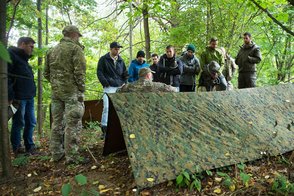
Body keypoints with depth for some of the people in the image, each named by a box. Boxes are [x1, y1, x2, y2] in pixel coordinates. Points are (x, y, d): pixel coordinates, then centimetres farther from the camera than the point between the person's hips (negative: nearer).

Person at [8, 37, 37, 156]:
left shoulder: (23, 58, 23)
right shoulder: (11, 55, -6)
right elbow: (6, 77, -16)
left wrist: (32, 93, 14)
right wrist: (10, 96, -21)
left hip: (29, 97, 9)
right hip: (18, 97, -9)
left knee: (31, 123, 11)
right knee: (18, 124, 0)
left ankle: (30, 147, 21)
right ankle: (17, 150, 12)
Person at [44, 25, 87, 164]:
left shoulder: (52, 51, 15)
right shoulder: (75, 48, -6)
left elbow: (46, 73, 15)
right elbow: (79, 72, -14)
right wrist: (81, 90, -8)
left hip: (55, 92, 7)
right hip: (71, 91, -7)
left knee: (57, 123, 13)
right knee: (73, 124, -3)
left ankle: (56, 153, 22)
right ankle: (72, 156, 0)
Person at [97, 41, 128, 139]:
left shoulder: (121, 60, 16)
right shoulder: (103, 59, 1)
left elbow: (125, 73, 23)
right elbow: (99, 72, -2)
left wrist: (124, 83, 9)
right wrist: (106, 84, -9)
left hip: (120, 87, 5)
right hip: (109, 87, -4)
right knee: (107, 107, -12)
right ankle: (104, 129, -6)